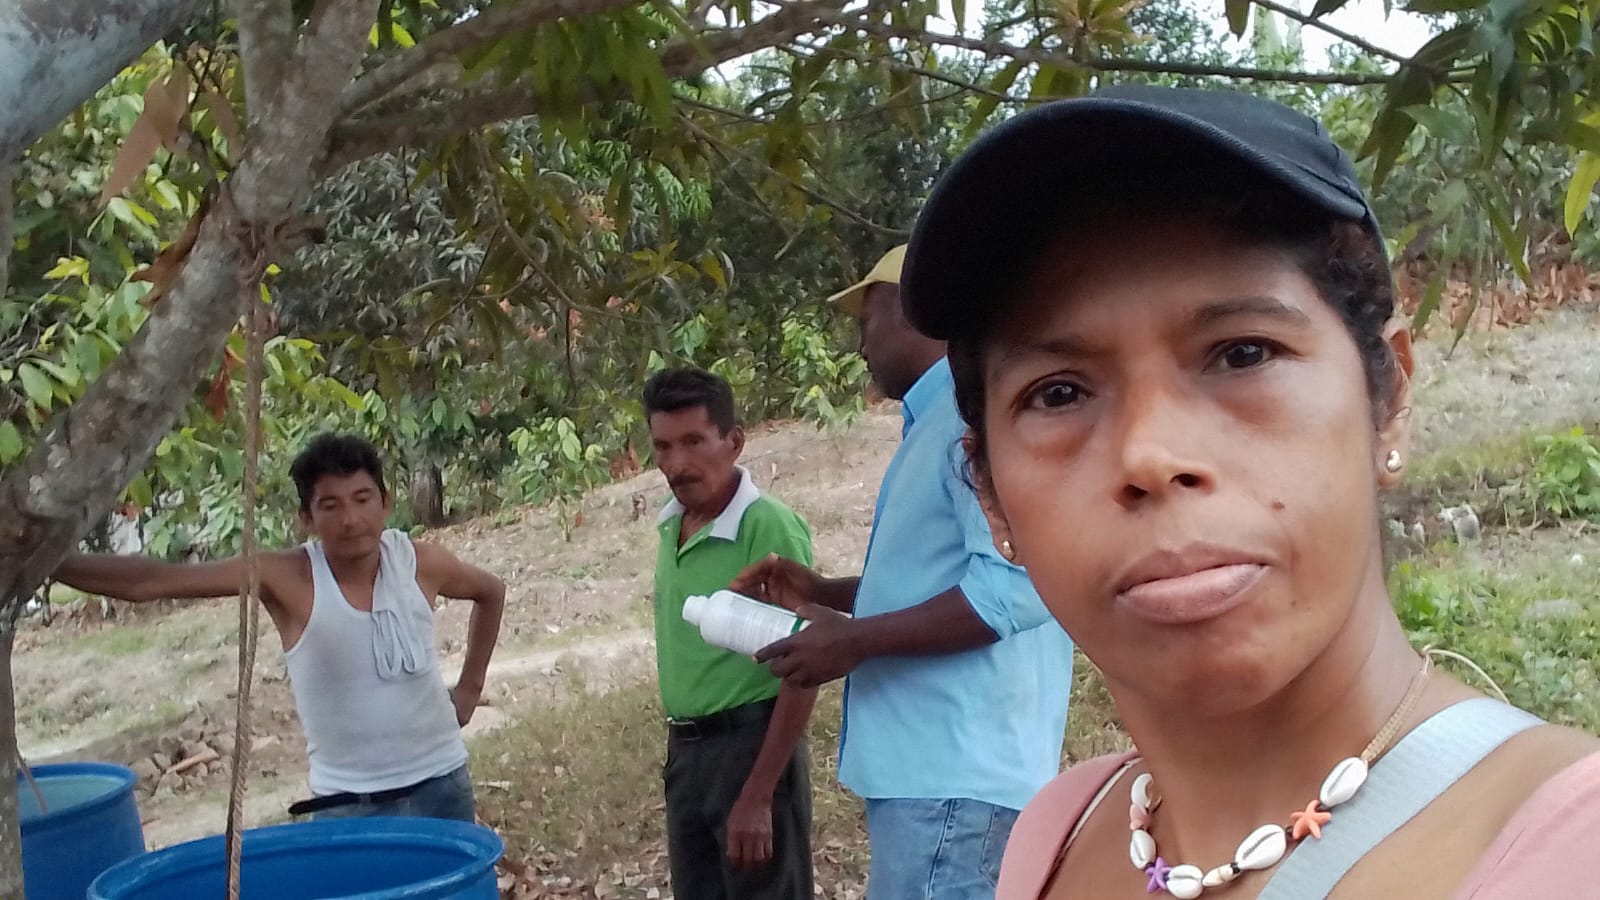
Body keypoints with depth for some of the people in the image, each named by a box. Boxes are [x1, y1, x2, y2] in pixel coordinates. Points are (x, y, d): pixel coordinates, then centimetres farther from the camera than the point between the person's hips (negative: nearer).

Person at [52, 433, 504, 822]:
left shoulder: (420, 563, -7)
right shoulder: (285, 577, -15)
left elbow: (491, 592, 15)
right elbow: (148, 581, -23)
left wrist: (469, 688, 11)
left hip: (439, 785, 2)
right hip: (346, 804, -2)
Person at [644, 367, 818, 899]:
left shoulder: (768, 527, -18)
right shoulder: (671, 527, 5)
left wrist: (758, 797, -19)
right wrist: (679, 750, 15)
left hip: (750, 747, -7)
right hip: (685, 751, 8)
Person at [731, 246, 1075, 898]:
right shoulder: (942, 419, 18)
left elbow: (1014, 584, -25)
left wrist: (856, 641, -18)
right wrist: (823, 593, 17)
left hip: (952, 777, -10)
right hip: (932, 769, 10)